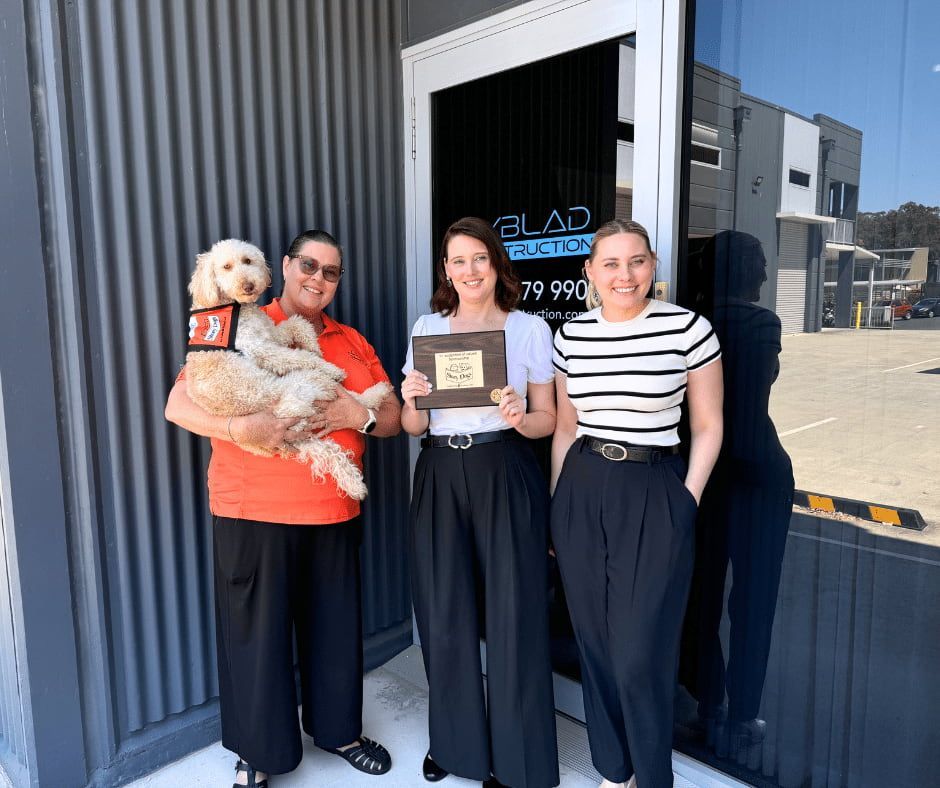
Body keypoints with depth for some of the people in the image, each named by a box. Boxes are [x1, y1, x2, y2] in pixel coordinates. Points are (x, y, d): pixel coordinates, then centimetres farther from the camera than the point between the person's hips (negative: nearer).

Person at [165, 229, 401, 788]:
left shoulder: (353, 343, 12)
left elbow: (393, 419, 11)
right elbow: (179, 406, -7)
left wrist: (360, 416, -11)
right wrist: (241, 428, -23)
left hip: (336, 511, 4)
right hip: (255, 512, -4)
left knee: (336, 626, 13)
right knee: (258, 632, 6)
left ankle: (337, 727, 37)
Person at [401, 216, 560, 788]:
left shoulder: (530, 328, 2)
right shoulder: (427, 328, 9)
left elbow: (547, 420, 3)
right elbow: (412, 426, 10)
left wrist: (520, 418, -18)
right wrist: (411, 401, -12)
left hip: (505, 478, -2)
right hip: (440, 478, 3)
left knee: (512, 612, 3)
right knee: (445, 613, 10)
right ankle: (455, 739, 33)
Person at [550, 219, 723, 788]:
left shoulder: (687, 327, -7)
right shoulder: (571, 334, 4)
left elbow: (708, 426, 0)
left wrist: (686, 503, -7)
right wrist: (556, 503, 12)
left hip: (655, 496, -4)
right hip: (581, 493, 4)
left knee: (640, 655, 1)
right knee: (594, 645, 14)